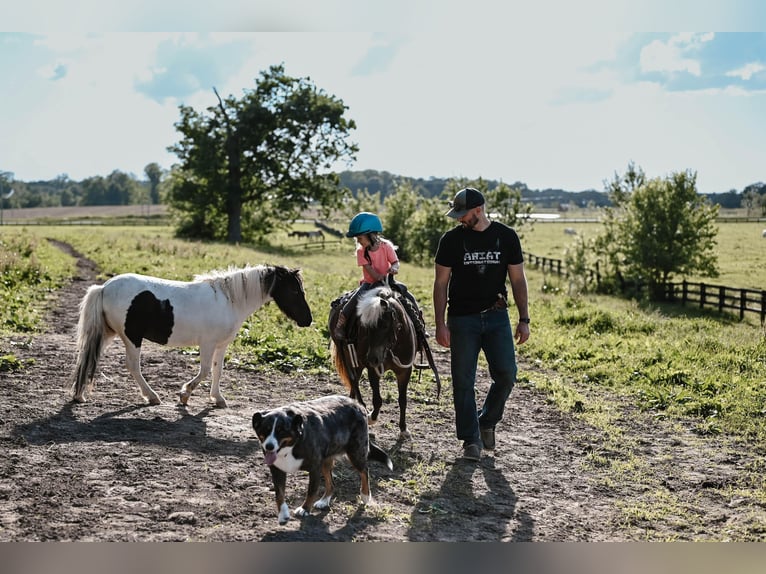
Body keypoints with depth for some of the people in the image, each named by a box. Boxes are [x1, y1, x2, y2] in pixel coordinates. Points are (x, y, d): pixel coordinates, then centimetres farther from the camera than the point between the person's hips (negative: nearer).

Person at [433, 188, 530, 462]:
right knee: (463, 382, 0)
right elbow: (441, 283, 0)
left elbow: (518, 280, 7)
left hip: (496, 316, 1)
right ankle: (471, 439, 12)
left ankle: (487, 420, 19)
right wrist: (440, 324, -7)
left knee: (506, 374, -7)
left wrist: (524, 320, 2)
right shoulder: (452, 239, -1)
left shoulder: (506, 236, 2)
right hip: (462, 319, -1)